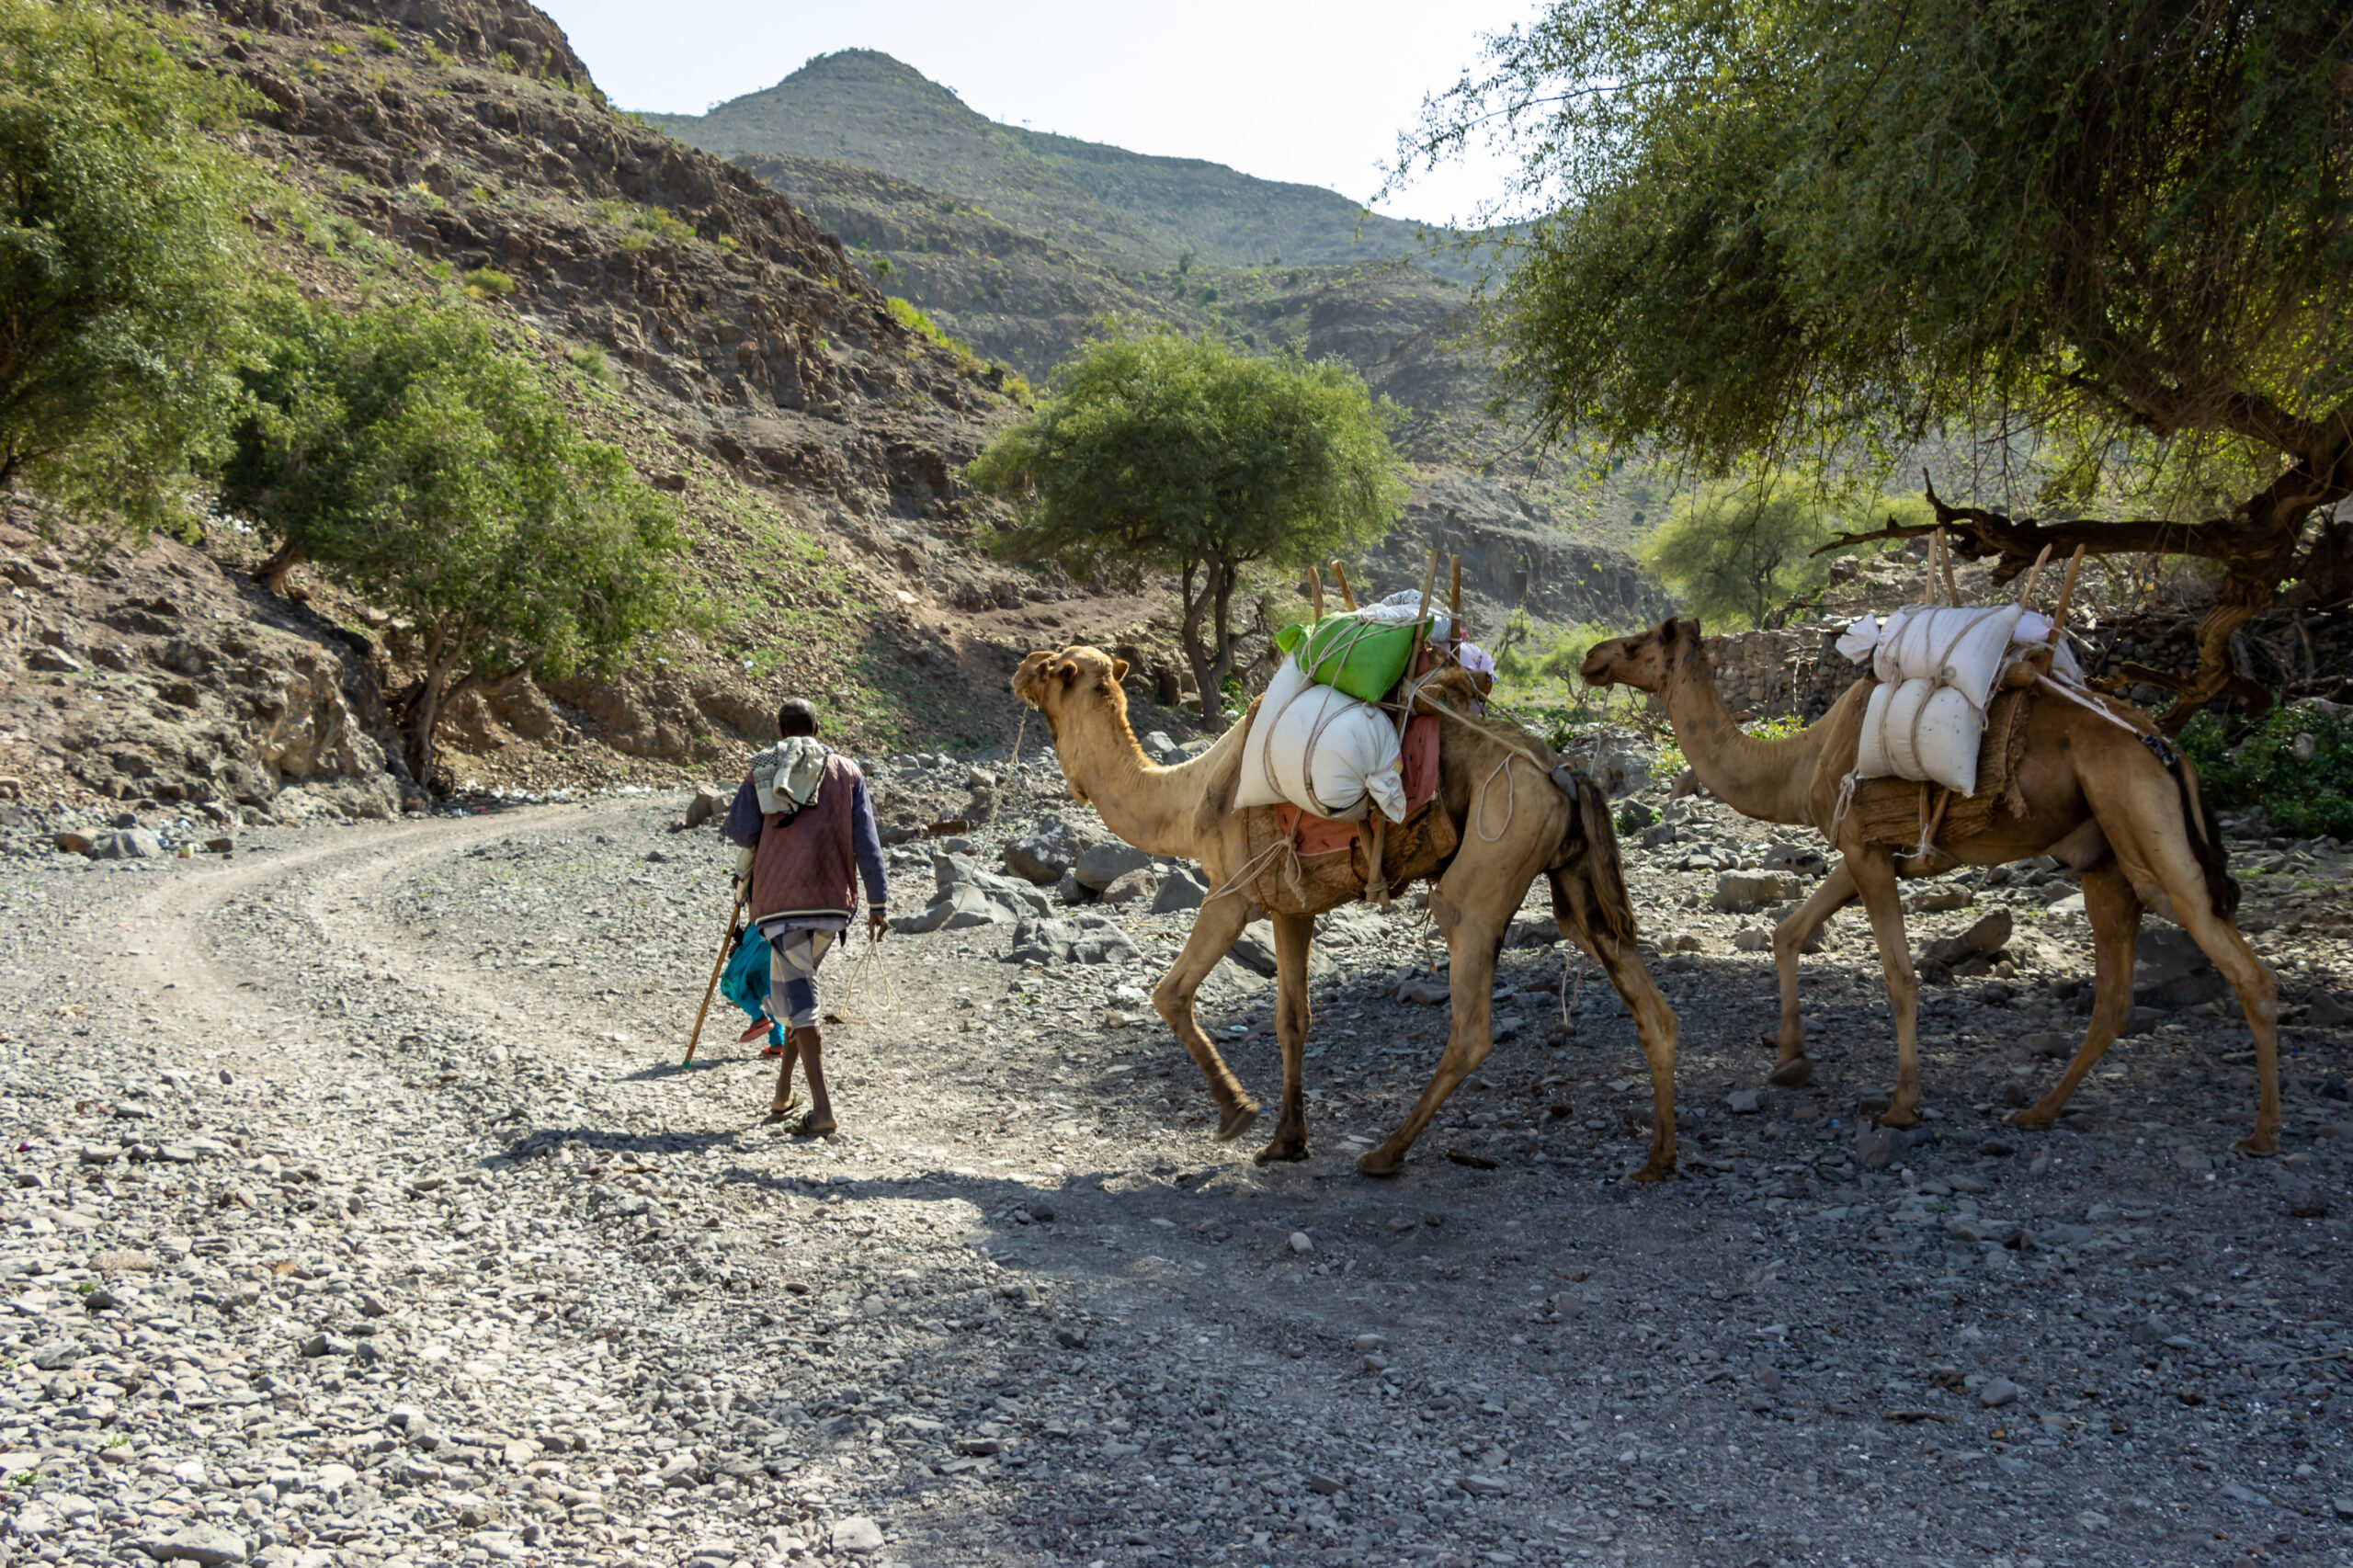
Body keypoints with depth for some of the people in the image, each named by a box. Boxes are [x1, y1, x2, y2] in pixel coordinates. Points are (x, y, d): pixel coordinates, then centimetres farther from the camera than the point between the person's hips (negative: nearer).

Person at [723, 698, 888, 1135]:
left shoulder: (760, 772, 10)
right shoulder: (846, 772, 11)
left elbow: (740, 829, 1)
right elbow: (866, 841, 4)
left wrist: (744, 869, 23)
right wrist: (878, 902, 4)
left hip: (778, 897, -2)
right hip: (831, 897, 2)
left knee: (797, 995, -5)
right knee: (798, 984, 19)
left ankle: (822, 1109, -15)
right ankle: (782, 1094, 24)